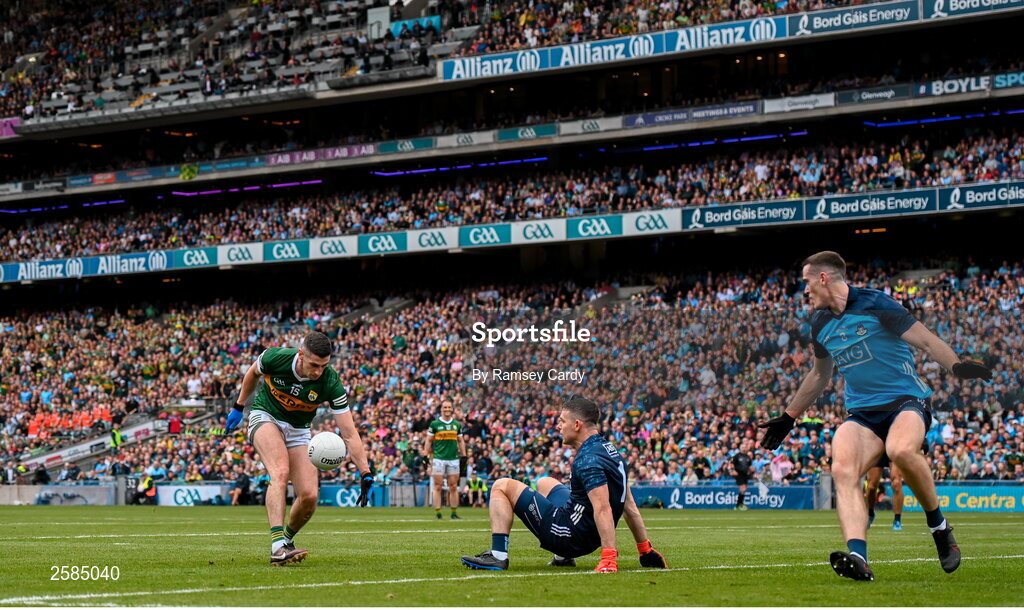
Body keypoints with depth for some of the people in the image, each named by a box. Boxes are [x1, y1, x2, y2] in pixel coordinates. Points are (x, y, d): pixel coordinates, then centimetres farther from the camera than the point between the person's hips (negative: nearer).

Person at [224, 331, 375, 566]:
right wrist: (239, 407, 11)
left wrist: (366, 474, -31)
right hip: (265, 416, -2)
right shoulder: (275, 357, -24)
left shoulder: (330, 384, -25)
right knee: (281, 472, -30)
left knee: (309, 496, -12)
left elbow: (349, 434, -23)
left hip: (298, 431, 2)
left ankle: (287, 539, 19)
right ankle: (277, 547, -40)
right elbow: (253, 373, 2)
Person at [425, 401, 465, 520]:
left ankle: (454, 513, 8)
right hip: (439, 459, -3)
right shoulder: (434, 424, 1)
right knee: (438, 486, -3)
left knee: (453, 487, 2)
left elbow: (461, 441, 16)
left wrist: (464, 456, 9)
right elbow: (429, 440, 5)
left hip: (453, 458, 3)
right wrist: (426, 455, -2)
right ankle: (438, 513, 1)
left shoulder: (457, 425, 10)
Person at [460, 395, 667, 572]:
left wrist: (609, 557, -36)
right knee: (544, 483, 35)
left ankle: (498, 556, -11)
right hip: (589, 537, 10)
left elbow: (603, 510, -30)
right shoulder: (610, 450, 8)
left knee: (502, 487, -2)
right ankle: (563, 557, 27)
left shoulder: (588, 461, -21)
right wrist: (646, 550, 13)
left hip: (569, 535, -9)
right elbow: (629, 506, 11)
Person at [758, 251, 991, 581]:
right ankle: (857, 557, -41)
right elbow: (820, 376, 30)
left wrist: (957, 365, -24)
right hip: (861, 412, 5)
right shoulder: (820, 324, 14)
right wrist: (788, 417, 33)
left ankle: (939, 526, -13)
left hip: (906, 400, -5)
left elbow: (926, 341, -7)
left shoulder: (873, 303, -6)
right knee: (843, 470, -25)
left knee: (901, 450, -37)